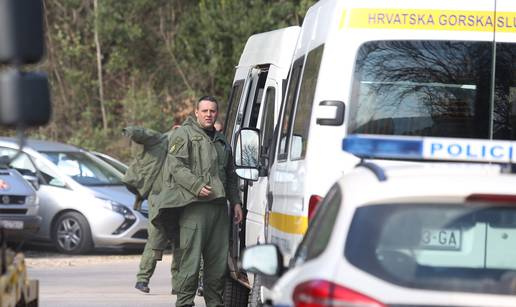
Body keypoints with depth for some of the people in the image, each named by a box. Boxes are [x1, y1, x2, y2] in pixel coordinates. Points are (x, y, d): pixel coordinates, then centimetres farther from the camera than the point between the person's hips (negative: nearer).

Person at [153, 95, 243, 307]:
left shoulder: (221, 141, 25)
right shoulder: (184, 135, 2)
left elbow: (231, 176, 30)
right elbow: (175, 166, -10)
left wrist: (236, 202, 19)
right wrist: (197, 186, -19)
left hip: (219, 205, 7)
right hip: (193, 204, -7)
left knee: (219, 258, 6)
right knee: (190, 257, -9)